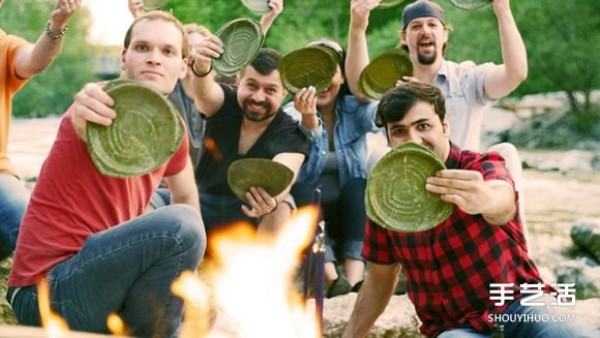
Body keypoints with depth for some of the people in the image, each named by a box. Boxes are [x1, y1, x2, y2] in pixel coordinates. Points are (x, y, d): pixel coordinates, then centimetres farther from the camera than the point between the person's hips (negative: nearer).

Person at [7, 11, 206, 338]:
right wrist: (82, 115, -65)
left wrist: (183, 266, 13)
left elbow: (186, 195, 23)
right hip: (47, 293, -8)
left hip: (97, 280, 9)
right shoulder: (109, 107, -17)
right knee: (179, 224, -29)